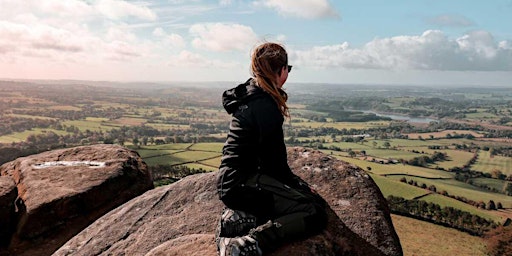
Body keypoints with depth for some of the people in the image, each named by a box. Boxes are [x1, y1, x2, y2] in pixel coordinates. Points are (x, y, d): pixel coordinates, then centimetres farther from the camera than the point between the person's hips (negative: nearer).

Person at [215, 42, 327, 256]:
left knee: (315, 199, 14)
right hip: (242, 184, -10)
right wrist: (297, 185, 3)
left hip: (233, 180, 10)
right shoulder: (265, 106, -19)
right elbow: (274, 162, -15)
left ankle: (240, 217, 4)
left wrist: (296, 183, 18)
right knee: (315, 214, -13)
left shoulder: (250, 94, 11)